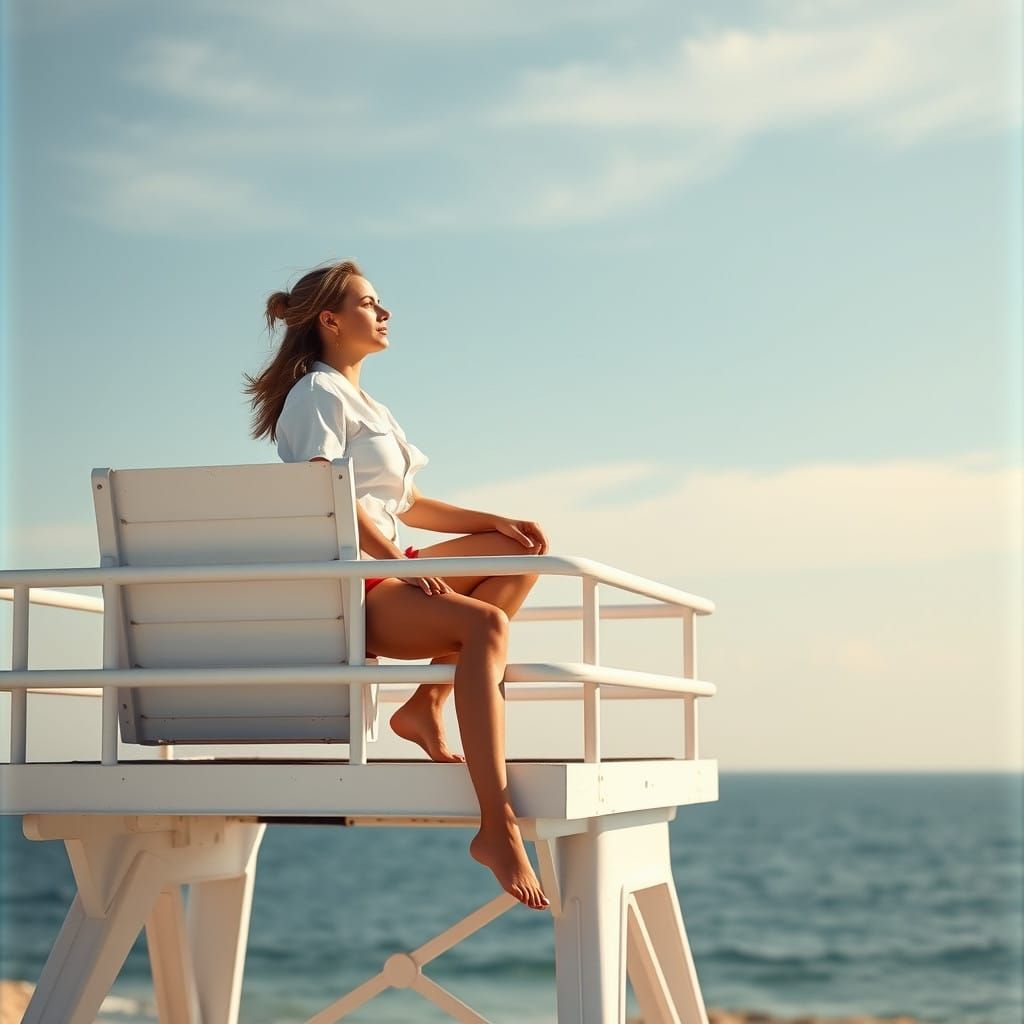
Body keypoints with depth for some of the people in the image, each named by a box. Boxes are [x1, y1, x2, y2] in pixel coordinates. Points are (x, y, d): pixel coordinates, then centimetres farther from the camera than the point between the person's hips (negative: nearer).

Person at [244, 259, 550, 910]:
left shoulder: (367, 406, 28)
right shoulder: (319, 392, -2)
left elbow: (407, 505, 24)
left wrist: (494, 522, 10)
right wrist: (400, 560, -24)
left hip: (383, 569, 10)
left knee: (525, 550, 4)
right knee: (484, 626, -32)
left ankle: (428, 704, -4)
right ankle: (498, 828, -43)